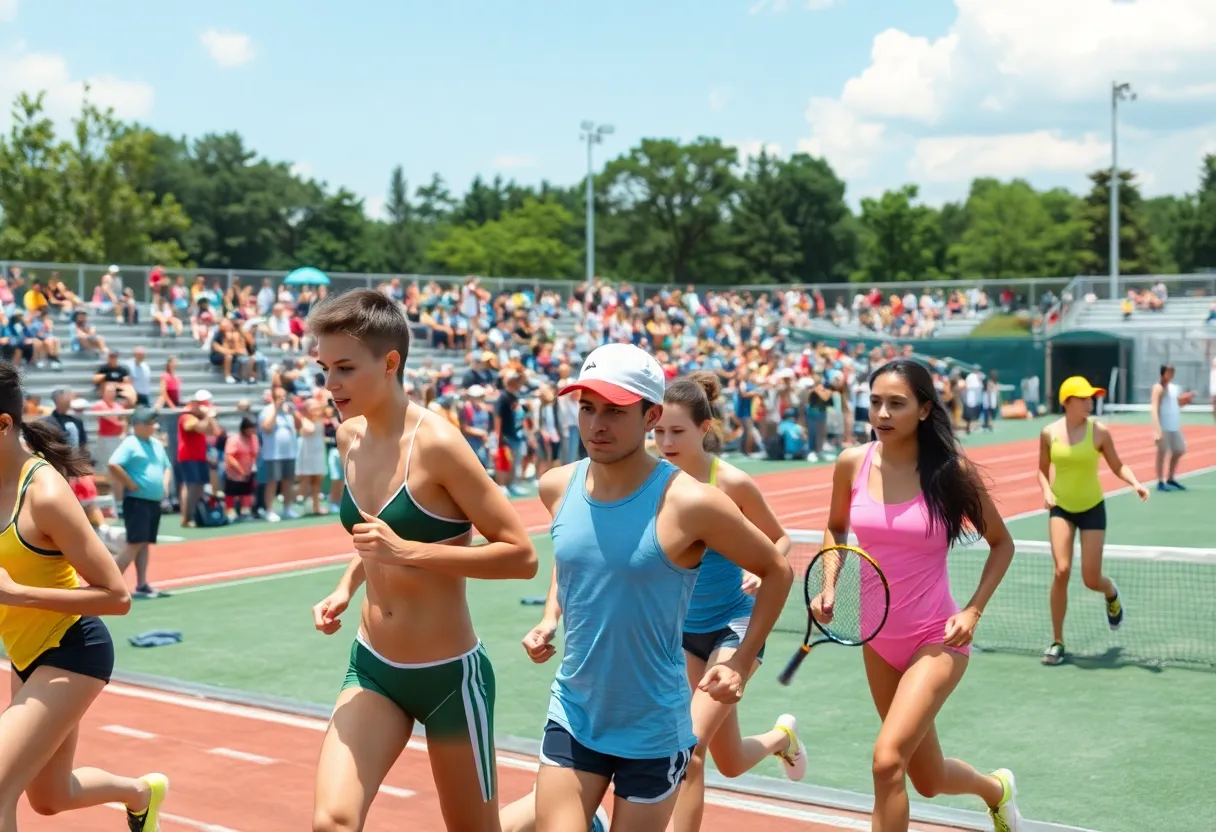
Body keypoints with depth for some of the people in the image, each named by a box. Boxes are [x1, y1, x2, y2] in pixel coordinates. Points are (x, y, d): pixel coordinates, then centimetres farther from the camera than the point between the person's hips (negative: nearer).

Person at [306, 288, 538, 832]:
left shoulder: (436, 443, -20)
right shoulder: (350, 437, 2)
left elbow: (521, 556, -20)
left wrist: (409, 552, -27)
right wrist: (347, 587, 3)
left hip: (450, 675, -6)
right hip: (372, 668, 6)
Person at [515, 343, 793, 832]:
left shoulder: (690, 504, -18)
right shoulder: (558, 487, -3)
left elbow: (777, 571, -4)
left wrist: (744, 662, -8)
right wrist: (550, 618, 5)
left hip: (653, 732, -3)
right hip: (571, 718, 4)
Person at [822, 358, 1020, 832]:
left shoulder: (951, 470, -14)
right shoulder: (852, 464, -5)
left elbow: (1002, 543, 0)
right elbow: (836, 529, 14)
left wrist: (973, 611, -11)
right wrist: (829, 586, -2)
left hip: (936, 639, -4)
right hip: (878, 638, 4)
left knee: (887, 760, -23)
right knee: (929, 782, 18)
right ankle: (996, 788, 50)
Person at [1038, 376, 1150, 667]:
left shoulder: (1099, 431, -11)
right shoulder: (1049, 433, -5)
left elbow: (1117, 466, -2)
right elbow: (1043, 469, 9)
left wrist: (1136, 483, -20)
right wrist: (1046, 490, -9)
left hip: (1092, 508, -1)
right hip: (1061, 509, 1)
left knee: (1091, 580, -2)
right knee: (1061, 571, -13)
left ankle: (1112, 594, 39)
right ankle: (1057, 642, 1)